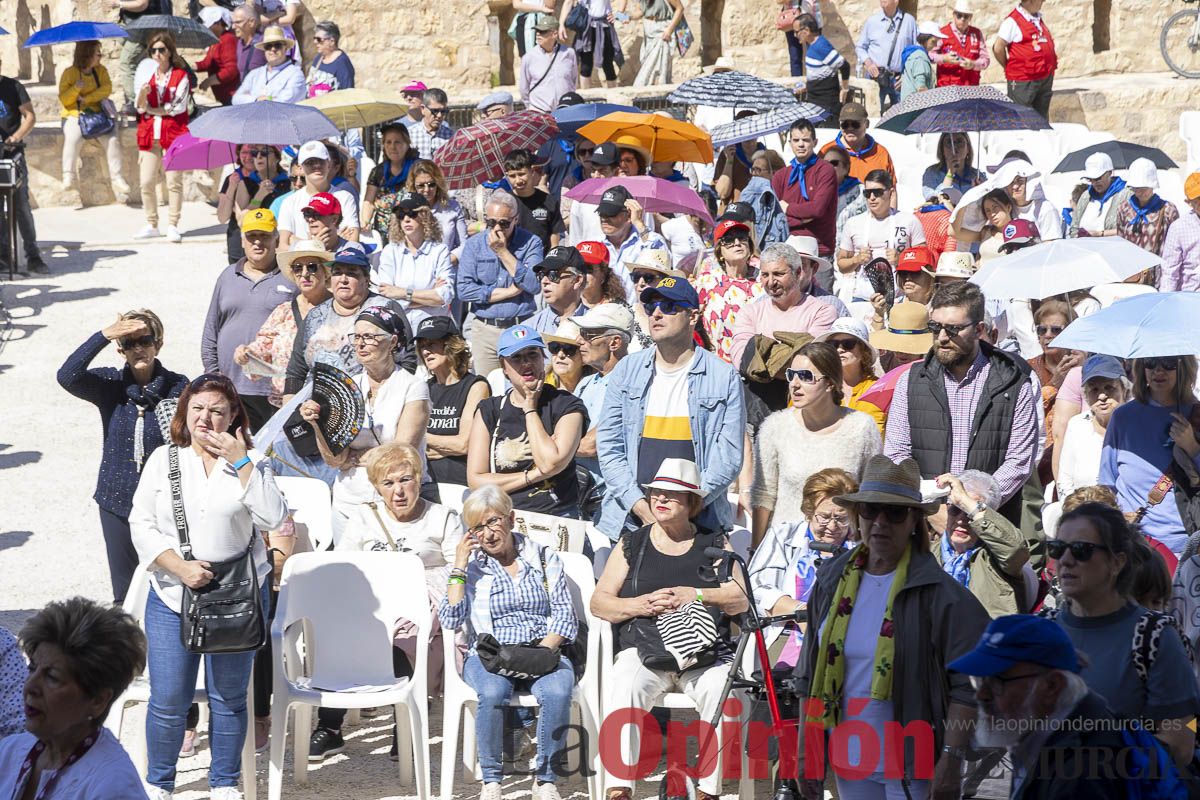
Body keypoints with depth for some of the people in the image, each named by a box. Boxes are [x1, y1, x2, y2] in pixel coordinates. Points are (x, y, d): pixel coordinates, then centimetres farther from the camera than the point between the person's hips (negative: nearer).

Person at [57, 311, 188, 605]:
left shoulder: (177, 387, -8)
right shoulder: (110, 385, -4)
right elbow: (67, 376, -22)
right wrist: (104, 336, -26)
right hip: (117, 502, 2)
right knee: (124, 591, 13)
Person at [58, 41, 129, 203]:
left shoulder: (101, 70, 8)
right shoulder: (70, 73, -3)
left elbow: (107, 88, -7)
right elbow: (64, 100, -6)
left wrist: (87, 99, -18)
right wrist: (76, 88, -24)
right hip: (75, 116, -3)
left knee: (113, 138, -23)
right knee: (73, 138, -33)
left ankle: (116, 178, -16)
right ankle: (69, 176, -23)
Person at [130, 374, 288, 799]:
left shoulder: (250, 464, 2)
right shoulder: (163, 460, 4)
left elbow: (273, 518, -12)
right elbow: (142, 524, 1)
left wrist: (242, 462, -14)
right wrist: (179, 567, -12)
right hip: (172, 597, 0)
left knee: (229, 697, 7)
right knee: (168, 699, 0)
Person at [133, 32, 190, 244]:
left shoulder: (180, 75, 1)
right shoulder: (147, 74, 12)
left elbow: (179, 106, -7)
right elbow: (140, 107, 5)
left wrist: (151, 109, -2)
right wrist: (143, 93, -17)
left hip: (174, 133, -3)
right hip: (149, 133, 4)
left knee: (174, 181, -4)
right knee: (146, 182, 0)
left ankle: (172, 226, 2)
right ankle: (151, 225, 11)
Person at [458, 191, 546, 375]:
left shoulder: (531, 243, 0)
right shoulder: (474, 245, 4)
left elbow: (535, 285, -14)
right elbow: (463, 289, -7)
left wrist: (503, 252, -13)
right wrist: (509, 292, -9)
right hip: (485, 330, 2)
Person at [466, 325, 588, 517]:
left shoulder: (567, 405, 6)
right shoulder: (489, 410, 13)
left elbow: (550, 464, -11)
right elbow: (475, 480, 5)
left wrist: (530, 407, 1)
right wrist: (532, 476, -4)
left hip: (556, 518, -2)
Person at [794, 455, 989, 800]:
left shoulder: (938, 591, -10)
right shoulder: (832, 582, 6)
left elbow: (966, 685, -13)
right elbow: (812, 676, 12)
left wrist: (951, 759, -19)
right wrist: (806, 753, 9)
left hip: (912, 770, -5)